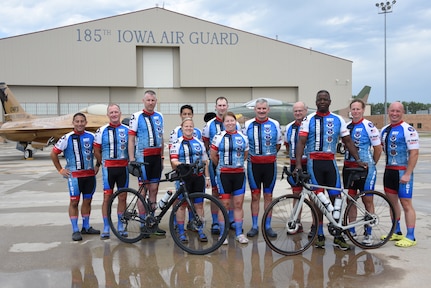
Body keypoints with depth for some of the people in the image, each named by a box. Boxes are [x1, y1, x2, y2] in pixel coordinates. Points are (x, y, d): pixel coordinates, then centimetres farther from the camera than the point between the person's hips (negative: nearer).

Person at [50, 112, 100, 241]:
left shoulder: (91, 136, 3)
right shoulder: (67, 138, -6)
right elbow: (53, 154, 1)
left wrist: (98, 165, 10)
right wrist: (60, 170, 0)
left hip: (90, 174, 3)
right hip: (74, 175, -3)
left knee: (87, 201, 11)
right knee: (74, 202, -1)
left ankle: (86, 227, 24)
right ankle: (75, 230, 5)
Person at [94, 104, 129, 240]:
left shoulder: (127, 130, 4)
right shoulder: (102, 131, 1)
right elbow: (97, 150, 8)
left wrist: (130, 161, 5)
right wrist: (101, 163, 9)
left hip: (123, 167, 1)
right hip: (108, 168, -1)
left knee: (122, 198, 7)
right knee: (107, 198, 0)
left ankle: (120, 227, 20)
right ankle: (106, 229, 9)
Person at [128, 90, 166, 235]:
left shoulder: (159, 116, 13)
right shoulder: (136, 116, -3)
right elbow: (131, 139, -5)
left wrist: (162, 157, 15)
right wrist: (131, 159, -11)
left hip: (156, 157, 5)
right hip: (143, 157, -5)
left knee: (154, 189, 7)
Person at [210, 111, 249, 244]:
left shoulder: (243, 137, 7)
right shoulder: (219, 137, -1)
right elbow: (213, 156, 6)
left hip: (239, 173, 2)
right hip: (224, 174, -2)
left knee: (238, 204, 5)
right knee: (224, 204, 1)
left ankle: (239, 233, 15)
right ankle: (223, 234, 11)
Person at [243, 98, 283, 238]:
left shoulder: (275, 124, 2)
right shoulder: (248, 124, 1)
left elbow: (278, 144, 13)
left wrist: (269, 154, 7)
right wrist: (251, 155, 5)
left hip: (270, 164, 0)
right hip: (253, 164, 0)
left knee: (268, 196, 7)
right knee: (255, 196, 5)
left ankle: (268, 226, 17)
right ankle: (254, 226, 14)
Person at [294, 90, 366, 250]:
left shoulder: (338, 120, 9)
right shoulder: (309, 120, 3)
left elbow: (348, 141, 12)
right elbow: (301, 142, -4)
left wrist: (358, 160, 4)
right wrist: (298, 163, -16)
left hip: (330, 162, 2)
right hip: (314, 162, -2)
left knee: (335, 198, -2)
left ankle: (338, 236, 7)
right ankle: (320, 235, 12)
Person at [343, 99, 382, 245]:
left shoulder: (369, 126, -8)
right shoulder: (346, 126, 9)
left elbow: (378, 148, -4)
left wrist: (371, 164, 6)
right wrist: (348, 159, 12)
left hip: (365, 168, -5)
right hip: (348, 167, 5)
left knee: (367, 200, 2)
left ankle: (368, 233, 11)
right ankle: (351, 230, 20)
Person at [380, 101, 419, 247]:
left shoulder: (408, 130, -12)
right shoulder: (384, 130, 10)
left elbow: (414, 153, -16)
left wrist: (407, 174, -20)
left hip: (402, 172, -7)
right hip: (389, 170, 7)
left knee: (406, 203, -4)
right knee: (392, 201, 14)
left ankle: (410, 237, 3)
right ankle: (396, 232, 27)